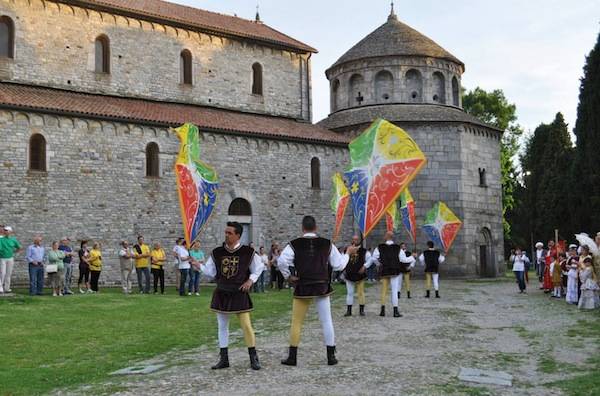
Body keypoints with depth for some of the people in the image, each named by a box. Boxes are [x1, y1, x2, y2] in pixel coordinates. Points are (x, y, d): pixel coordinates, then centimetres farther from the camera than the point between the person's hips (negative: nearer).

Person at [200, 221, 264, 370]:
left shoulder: (248, 252, -6)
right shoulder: (217, 253, 0)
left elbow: (259, 267, 8)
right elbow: (210, 271, 4)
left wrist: (250, 280, -4)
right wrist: (199, 265, -12)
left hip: (239, 294, -3)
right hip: (221, 294, 3)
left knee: (246, 325, -3)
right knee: (222, 326, 9)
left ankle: (253, 358, 11)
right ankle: (223, 359, 19)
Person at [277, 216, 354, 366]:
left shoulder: (294, 244, -6)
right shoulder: (327, 244, -1)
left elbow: (281, 262, -19)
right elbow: (339, 265, 4)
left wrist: (288, 277, -4)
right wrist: (348, 252, 20)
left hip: (302, 288, -1)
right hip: (322, 287, 1)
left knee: (296, 322, 9)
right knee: (326, 321, 9)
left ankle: (292, 357, 12)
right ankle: (331, 357, 11)